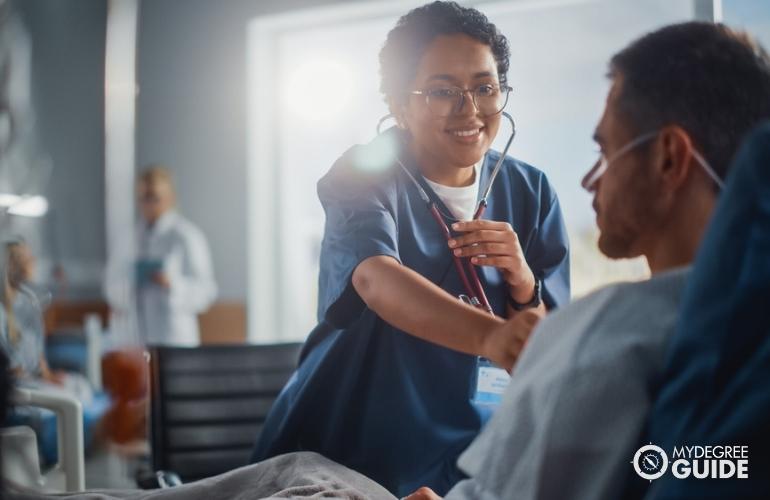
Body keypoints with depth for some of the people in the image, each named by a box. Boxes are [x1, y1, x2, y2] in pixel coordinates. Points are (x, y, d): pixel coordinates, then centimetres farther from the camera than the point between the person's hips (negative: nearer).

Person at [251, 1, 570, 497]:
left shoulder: (531, 192, -1)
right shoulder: (364, 173, -11)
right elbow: (375, 279, -31)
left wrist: (523, 284, -22)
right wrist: (489, 335, -48)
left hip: (469, 455, 3)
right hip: (342, 449, -3)